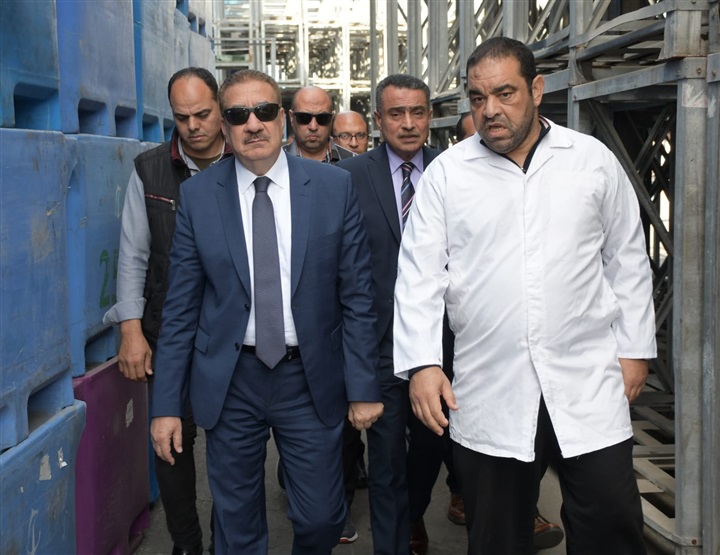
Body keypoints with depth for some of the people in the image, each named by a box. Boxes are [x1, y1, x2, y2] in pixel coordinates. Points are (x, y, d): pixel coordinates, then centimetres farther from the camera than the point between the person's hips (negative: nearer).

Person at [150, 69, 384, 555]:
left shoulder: (335, 187, -3)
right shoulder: (197, 195, -2)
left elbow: (357, 296, -2)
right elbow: (181, 309, 1)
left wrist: (364, 388, -4)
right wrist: (167, 404, -1)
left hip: (311, 379, 0)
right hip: (229, 382, 1)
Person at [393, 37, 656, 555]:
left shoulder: (594, 160, 4)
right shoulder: (446, 173, 2)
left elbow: (627, 262, 9)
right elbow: (420, 274, 0)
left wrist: (635, 349, 7)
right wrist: (422, 363, -10)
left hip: (588, 385, 0)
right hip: (488, 395, 0)